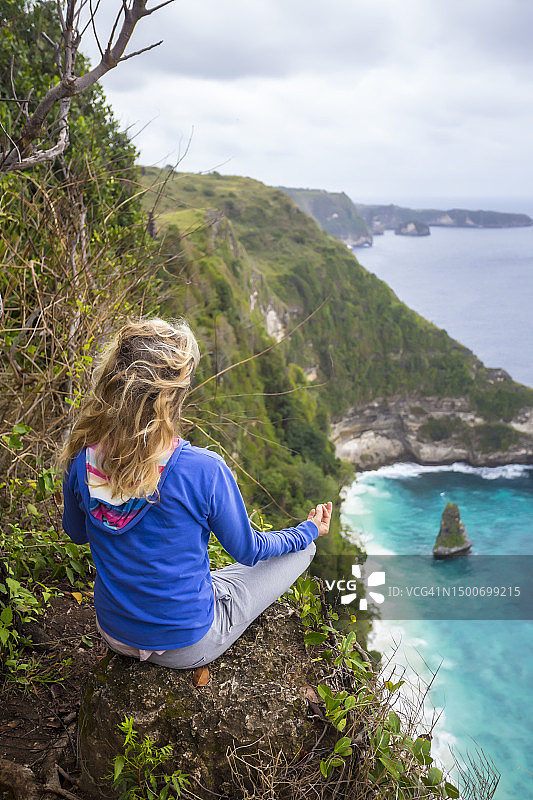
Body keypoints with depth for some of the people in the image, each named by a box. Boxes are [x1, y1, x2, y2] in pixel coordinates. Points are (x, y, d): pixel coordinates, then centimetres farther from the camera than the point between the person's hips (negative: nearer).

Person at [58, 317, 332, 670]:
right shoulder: (203, 470, -30)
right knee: (302, 548, 9)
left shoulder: (81, 461, -17)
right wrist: (310, 530, 6)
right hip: (187, 647, -4)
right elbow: (248, 551, -12)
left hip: (115, 636, 5)